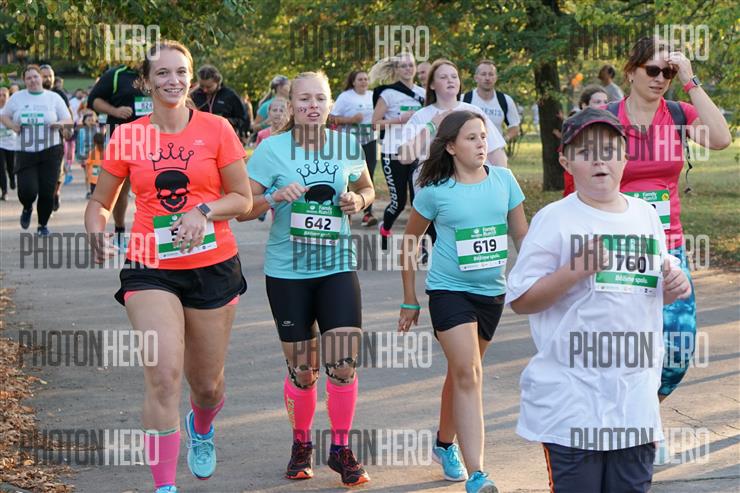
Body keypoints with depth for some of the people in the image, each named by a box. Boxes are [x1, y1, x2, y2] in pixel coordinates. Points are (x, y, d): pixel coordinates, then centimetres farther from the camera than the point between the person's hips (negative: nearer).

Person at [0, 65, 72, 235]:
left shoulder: (53, 98, 4)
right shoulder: (17, 98, 6)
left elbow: (69, 121, 7)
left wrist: (59, 124, -15)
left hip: (50, 151, 0)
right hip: (25, 152, 0)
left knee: (47, 192, -3)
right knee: (27, 190, -13)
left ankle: (43, 224, 19)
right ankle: (27, 208, 24)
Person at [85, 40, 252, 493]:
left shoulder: (216, 129, -3)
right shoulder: (127, 137, 0)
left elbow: (243, 198, 2)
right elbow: (101, 202, 9)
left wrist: (205, 210, -17)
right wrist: (98, 233, -11)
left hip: (213, 267, 1)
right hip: (150, 269, 0)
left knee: (208, 384, 12)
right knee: (163, 375, -18)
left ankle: (201, 428, 50)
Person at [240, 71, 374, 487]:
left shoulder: (348, 146, 2)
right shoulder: (272, 148, -6)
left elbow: (367, 189, 19)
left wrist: (359, 200, -4)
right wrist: (275, 197, -24)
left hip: (337, 266, 2)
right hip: (288, 270, -1)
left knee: (344, 362, -8)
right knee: (302, 370, 5)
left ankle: (342, 449, 10)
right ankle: (301, 444, 28)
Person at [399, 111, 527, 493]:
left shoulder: (503, 180, -1)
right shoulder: (435, 191, -8)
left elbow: (521, 235, 8)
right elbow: (410, 242, 4)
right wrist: (409, 300, 5)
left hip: (491, 291, 4)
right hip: (449, 290, -4)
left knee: (462, 372, 17)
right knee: (468, 374, -15)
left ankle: (445, 443, 42)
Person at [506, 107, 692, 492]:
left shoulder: (646, 215, 11)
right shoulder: (554, 219, -6)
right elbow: (520, 301, -9)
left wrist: (674, 286, 1)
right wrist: (576, 270, -19)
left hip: (636, 395, 5)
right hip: (572, 400, -5)